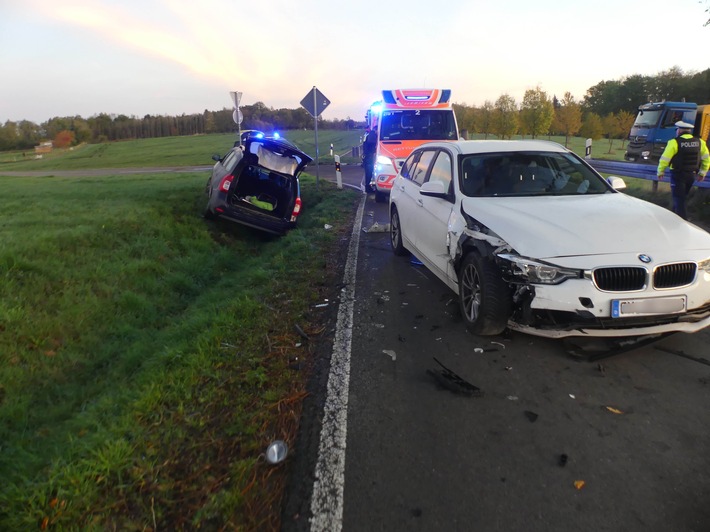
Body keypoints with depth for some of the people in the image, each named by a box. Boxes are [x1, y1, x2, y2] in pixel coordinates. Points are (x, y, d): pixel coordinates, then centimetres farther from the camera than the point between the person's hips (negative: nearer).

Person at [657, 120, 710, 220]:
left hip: (678, 174, -6)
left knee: (678, 199, -1)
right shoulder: (700, 142, 5)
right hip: (692, 175, 6)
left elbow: (664, 159, -14)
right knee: (682, 197, 21)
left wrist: (660, 172, -2)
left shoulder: (674, 142, -14)